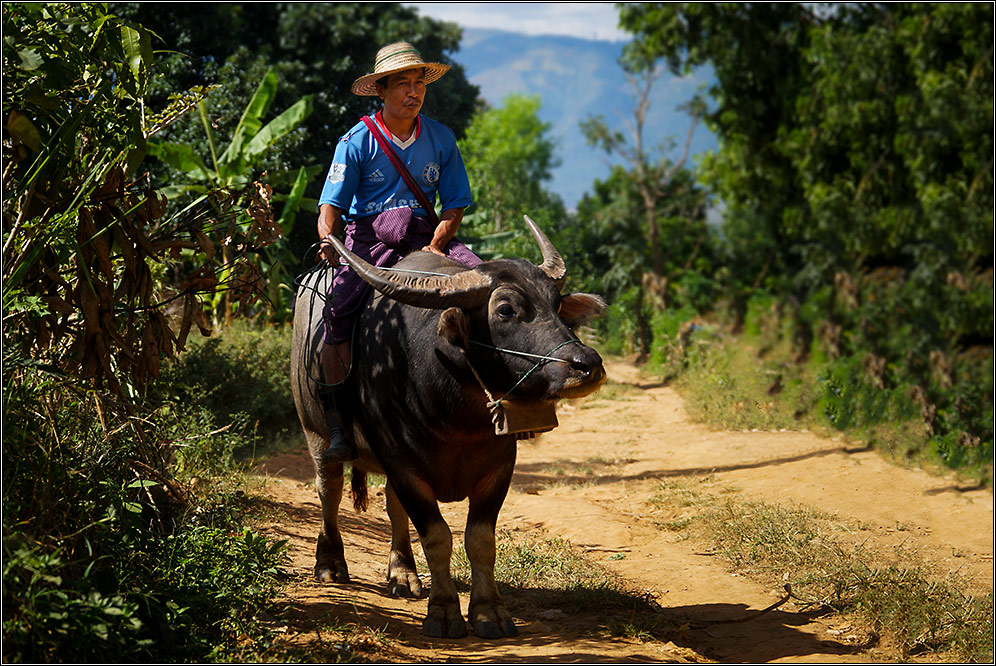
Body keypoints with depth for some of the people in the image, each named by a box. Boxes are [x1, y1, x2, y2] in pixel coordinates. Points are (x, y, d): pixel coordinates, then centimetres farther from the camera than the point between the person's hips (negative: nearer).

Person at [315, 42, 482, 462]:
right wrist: (328, 238, -30)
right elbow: (331, 204, -7)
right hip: (366, 236, -2)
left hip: (424, 234, 3)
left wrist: (434, 249, -10)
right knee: (338, 309, -27)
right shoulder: (357, 141, -4)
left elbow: (455, 205, 8)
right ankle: (339, 424, -20)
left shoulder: (441, 139, 5)